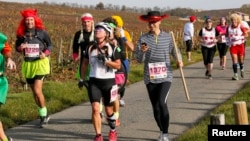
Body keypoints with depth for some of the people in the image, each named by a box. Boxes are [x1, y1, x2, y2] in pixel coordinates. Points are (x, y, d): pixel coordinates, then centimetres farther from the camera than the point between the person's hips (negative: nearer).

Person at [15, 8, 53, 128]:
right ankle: (44, 115, 27)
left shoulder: (42, 32, -7)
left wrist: (46, 53, -14)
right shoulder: (21, 34, 0)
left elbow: (50, 45, 4)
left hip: (40, 63, -4)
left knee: (37, 90, -15)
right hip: (27, 64, 4)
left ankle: (43, 114, 3)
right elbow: (17, 47, 11)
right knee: (34, 92, 11)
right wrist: (20, 48, -12)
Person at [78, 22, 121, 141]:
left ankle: (113, 131, 36)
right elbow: (85, 63, 16)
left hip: (108, 82, -1)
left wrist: (105, 60, -20)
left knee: (108, 110, 11)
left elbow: (118, 65, -7)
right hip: (94, 82, 2)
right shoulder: (90, 48, 4)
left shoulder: (112, 48, -5)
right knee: (95, 109, -12)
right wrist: (81, 79, 19)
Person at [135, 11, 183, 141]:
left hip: (165, 76, -2)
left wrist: (179, 60, -10)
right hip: (150, 78, 2)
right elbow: (139, 59, -2)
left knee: (162, 103, -19)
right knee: (155, 107, 9)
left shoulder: (168, 37, 1)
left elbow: (175, 52, 10)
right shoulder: (143, 39, 0)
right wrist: (142, 51, -23)